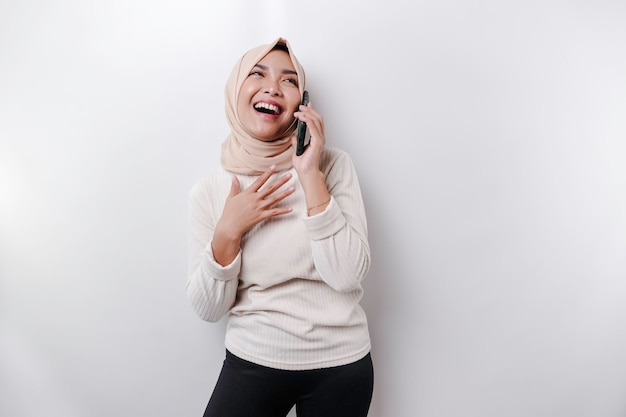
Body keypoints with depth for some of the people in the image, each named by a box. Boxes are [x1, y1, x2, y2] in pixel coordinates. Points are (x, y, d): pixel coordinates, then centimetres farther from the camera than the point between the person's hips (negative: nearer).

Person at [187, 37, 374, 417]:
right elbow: (209, 308, -4)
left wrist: (311, 176, -21)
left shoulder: (333, 164, -9)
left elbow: (347, 276, -18)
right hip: (252, 362, 1)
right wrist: (228, 231, -18)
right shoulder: (208, 191, -4)